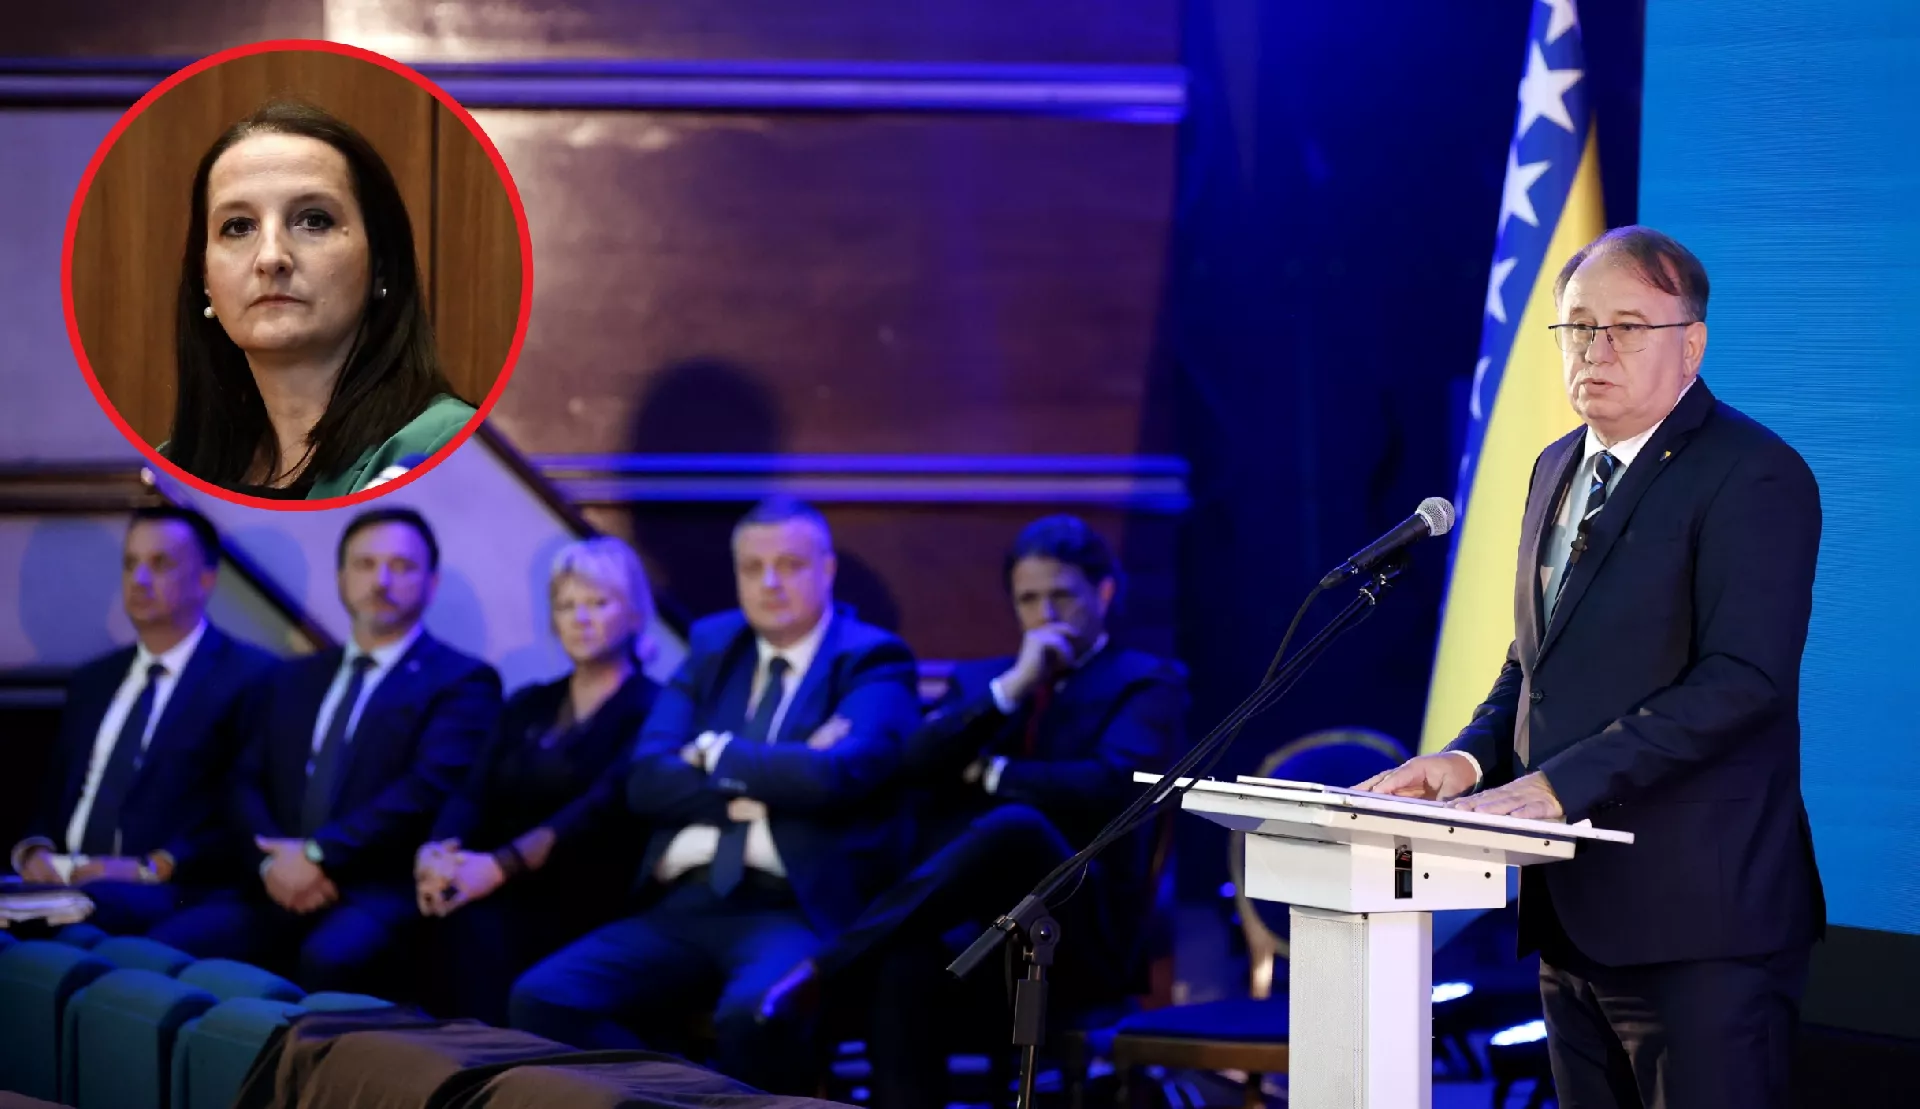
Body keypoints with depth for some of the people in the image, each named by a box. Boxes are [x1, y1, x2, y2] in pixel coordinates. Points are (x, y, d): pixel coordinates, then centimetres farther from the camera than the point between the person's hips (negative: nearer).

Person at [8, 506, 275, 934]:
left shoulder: (250, 678, 3)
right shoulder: (93, 682, 25)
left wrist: (151, 868, -16)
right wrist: (34, 851, 1)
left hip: (167, 898, -6)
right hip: (62, 883, 6)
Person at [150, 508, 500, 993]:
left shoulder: (462, 681, 5)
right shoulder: (294, 680, 24)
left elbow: (430, 788, -9)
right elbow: (246, 784, 16)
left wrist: (319, 856, -15)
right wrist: (275, 861, -6)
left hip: (382, 896, -5)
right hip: (283, 892, 5)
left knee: (329, 959, -38)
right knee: (166, 948, -22)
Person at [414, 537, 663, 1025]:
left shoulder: (651, 709, 2)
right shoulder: (527, 706, 22)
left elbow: (607, 807, -13)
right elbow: (474, 796, 10)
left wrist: (500, 867, -25)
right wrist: (435, 852, -15)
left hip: (587, 904, -5)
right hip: (510, 895, 5)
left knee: (473, 930, -36)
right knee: (451, 925, -32)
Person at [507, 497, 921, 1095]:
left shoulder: (873, 662, 3)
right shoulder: (712, 646, 18)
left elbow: (839, 772, -18)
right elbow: (647, 779, 5)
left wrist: (719, 755, -4)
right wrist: (756, 793, -9)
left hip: (796, 909, -5)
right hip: (683, 906, 5)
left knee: (755, 1013, -39)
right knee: (542, 1000, -19)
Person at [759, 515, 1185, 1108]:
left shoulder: (1148, 682, 12)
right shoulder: (977, 679, 27)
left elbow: (1109, 786, -7)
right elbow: (918, 764, 7)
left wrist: (989, 774, 1)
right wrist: (1012, 687, -2)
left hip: (1078, 934, -3)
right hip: (974, 925, 3)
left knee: (1016, 826, -39)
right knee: (906, 969, -37)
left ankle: (824, 968, -36)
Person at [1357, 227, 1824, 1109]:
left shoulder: (1753, 476, -10)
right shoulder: (1559, 471, 17)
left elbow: (1743, 680, -20)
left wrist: (1559, 783, -24)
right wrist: (1471, 756, 3)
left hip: (1699, 916, -8)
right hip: (1573, 912, 8)